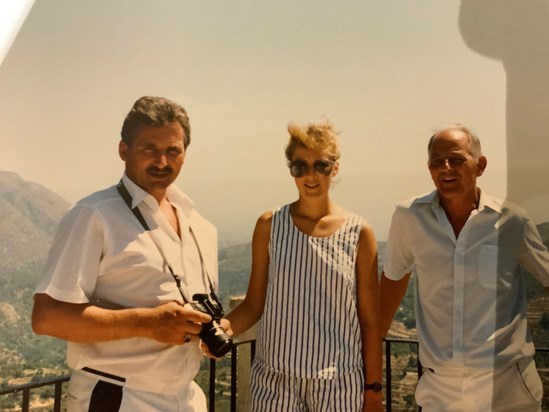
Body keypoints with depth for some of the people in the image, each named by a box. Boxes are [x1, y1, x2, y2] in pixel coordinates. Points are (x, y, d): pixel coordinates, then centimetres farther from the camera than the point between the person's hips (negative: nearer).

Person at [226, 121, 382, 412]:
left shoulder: (358, 233, -4)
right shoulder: (270, 225, -2)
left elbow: (370, 319, 0)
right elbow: (254, 304, 1)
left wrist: (373, 387, 2)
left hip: (339, 382, 0)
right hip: (275, 379, 1)